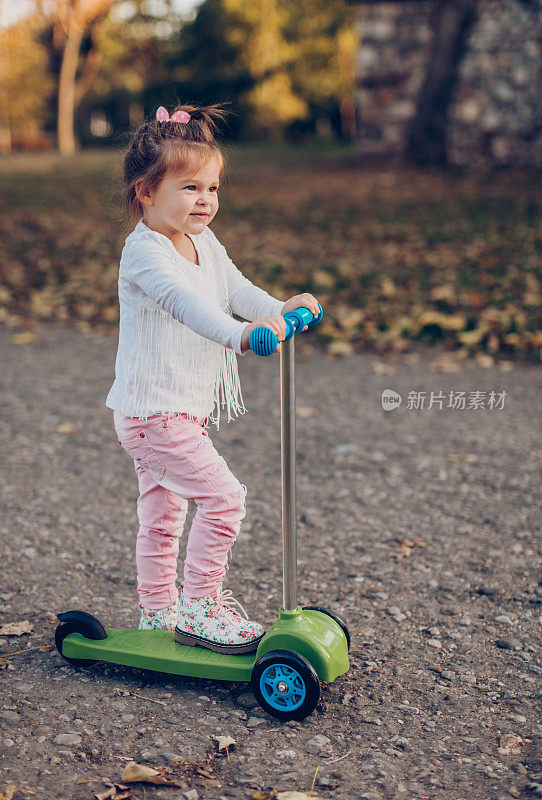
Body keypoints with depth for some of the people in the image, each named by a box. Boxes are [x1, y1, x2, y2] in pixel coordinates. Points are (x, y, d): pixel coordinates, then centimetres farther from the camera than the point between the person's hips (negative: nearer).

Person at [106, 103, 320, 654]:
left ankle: (157, 612, 32)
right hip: (153, 410, -10)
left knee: (162, 512, 19)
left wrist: (279, 309, -14)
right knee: (223, 496, -12)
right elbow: (182, 300, -36)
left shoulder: (205, 246, 10)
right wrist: (238, 334, -50)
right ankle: (198, 609, -1)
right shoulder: (145, 251, -19)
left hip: (184, 410, 10)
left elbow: (236, 290, 6)